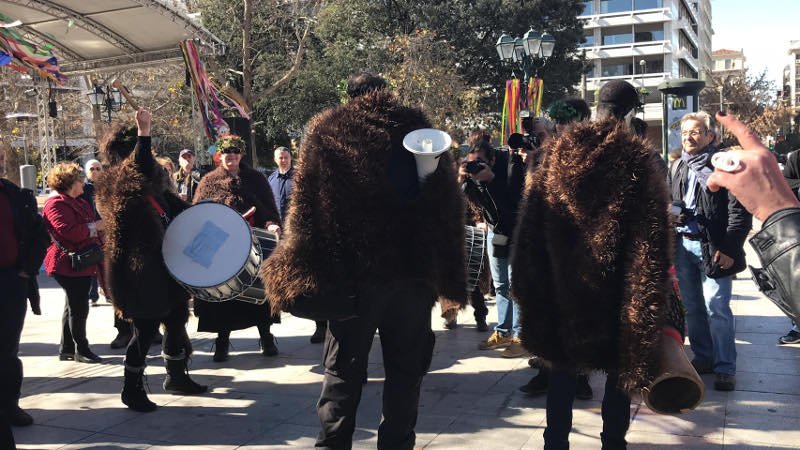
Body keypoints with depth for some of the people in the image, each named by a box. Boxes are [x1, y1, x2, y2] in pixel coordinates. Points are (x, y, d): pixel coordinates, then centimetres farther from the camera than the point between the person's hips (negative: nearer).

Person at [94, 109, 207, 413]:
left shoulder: (153, 182, 12)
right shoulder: (116, 185, -13)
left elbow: (175, 206, 20)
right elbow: (141, 167, -34)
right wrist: (144, 131, -36)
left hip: (165, 267, 9)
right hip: (139, 271, -9)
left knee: (176, 320, 16)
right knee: (146, 328, -3)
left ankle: (177, 376, 33)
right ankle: (132, 389, 14)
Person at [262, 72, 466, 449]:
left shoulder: (327, 130, 4)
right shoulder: (419, 129, 10)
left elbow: (307, 206, -4)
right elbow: (448, 206, 6)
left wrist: (302, 271, -1)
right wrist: (447, 273, 9)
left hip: (351, 270, -1)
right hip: (413, 269, 2)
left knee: (343, 369, 9)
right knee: (405, 369, 12)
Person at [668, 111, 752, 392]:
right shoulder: (678, 168, 14)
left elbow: (740, 210, -9)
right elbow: (668, 202, 24)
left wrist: (729, 248, -14)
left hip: (713, 249, -6)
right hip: (683, 245, 6)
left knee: (716, 309, -5)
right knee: (693, 307, 11)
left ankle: (725, 368, 5)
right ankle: (703, 357, 25)